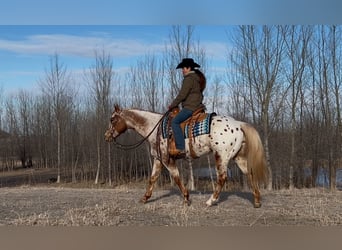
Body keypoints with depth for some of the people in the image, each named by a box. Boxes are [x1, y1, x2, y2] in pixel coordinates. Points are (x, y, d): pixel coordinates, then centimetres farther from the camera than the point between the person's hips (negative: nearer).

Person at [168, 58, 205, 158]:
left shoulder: (189, 78, -11)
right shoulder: (197, 77, 20)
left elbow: (182, 95, -16)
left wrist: (172, 105, -4)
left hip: (190, 107, -11)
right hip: (197, 105, 11)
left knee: (175, 121, -19)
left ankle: (181, 149, -29)